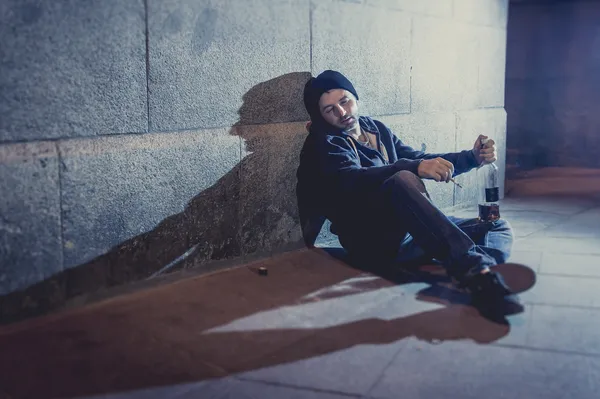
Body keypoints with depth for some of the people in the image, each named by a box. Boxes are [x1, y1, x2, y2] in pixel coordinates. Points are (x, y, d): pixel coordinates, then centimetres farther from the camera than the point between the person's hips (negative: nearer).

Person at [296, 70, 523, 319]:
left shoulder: (377, 129, 22)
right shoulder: (325, 144, 0)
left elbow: (418, 159, 27)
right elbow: (353, 179, -21)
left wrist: (472, 158, 11)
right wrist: (417, 168, -35)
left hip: (415, 230, 8)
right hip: (373, 240, -8)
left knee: (499, 227, 0)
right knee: (403, 180, -34)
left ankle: (473, 274, -36)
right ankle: (473, 266, -44)